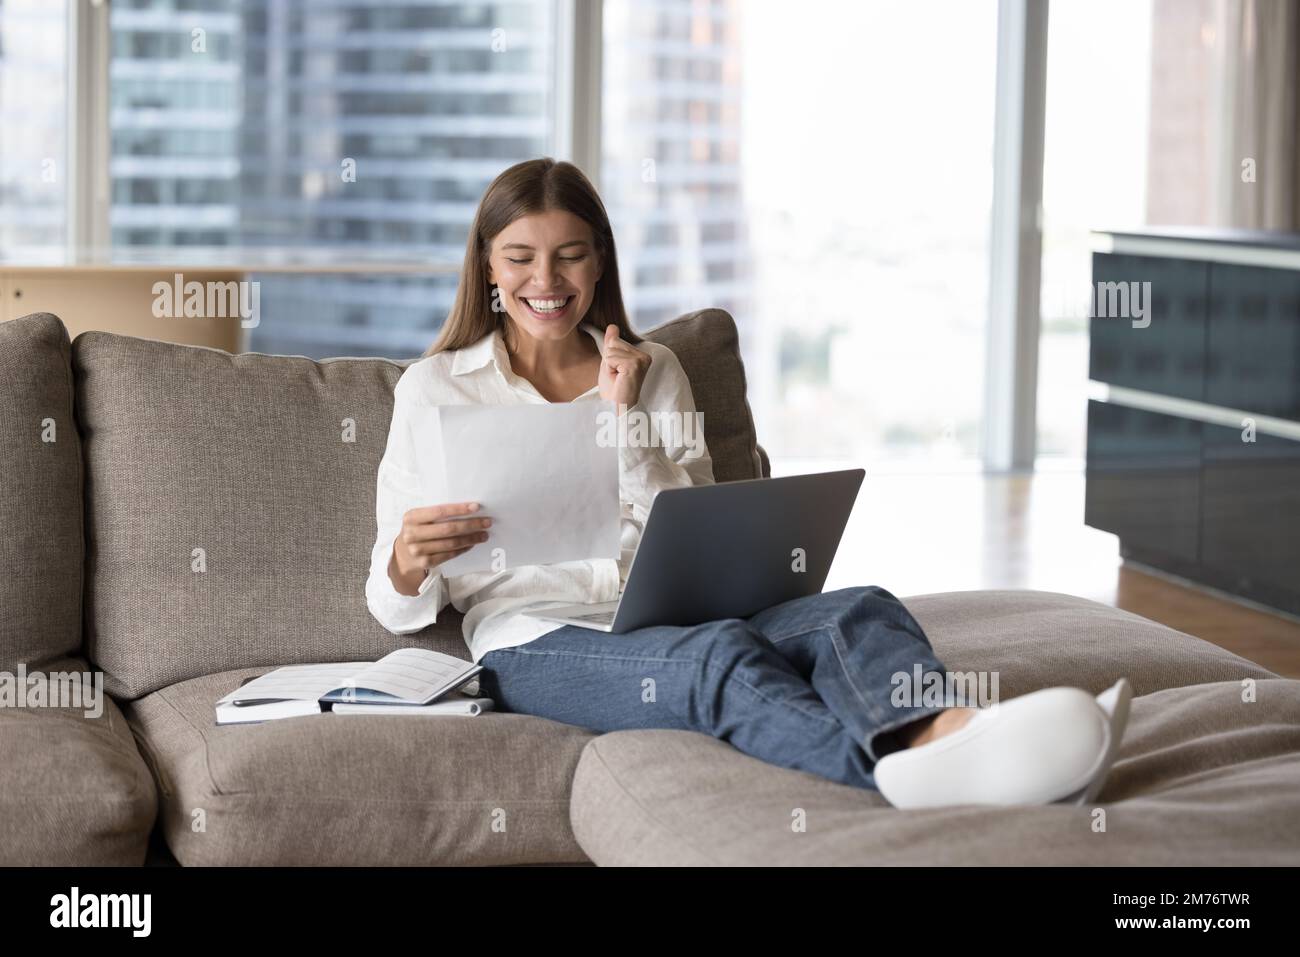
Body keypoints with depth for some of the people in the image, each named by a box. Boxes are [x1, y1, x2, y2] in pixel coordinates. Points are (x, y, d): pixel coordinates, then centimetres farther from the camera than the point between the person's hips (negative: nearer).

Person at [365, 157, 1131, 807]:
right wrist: (407, 565, -18)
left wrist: (627, 423, -3)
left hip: (670, 623, 4)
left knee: (858, 611, -28)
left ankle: (942, 736, -64)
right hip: (536, 648, -4)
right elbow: (400, 608, 7)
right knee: (725, 655, -37)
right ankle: (906, 779, -68)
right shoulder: (435, 388, 11)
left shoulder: (652, 370, 20)